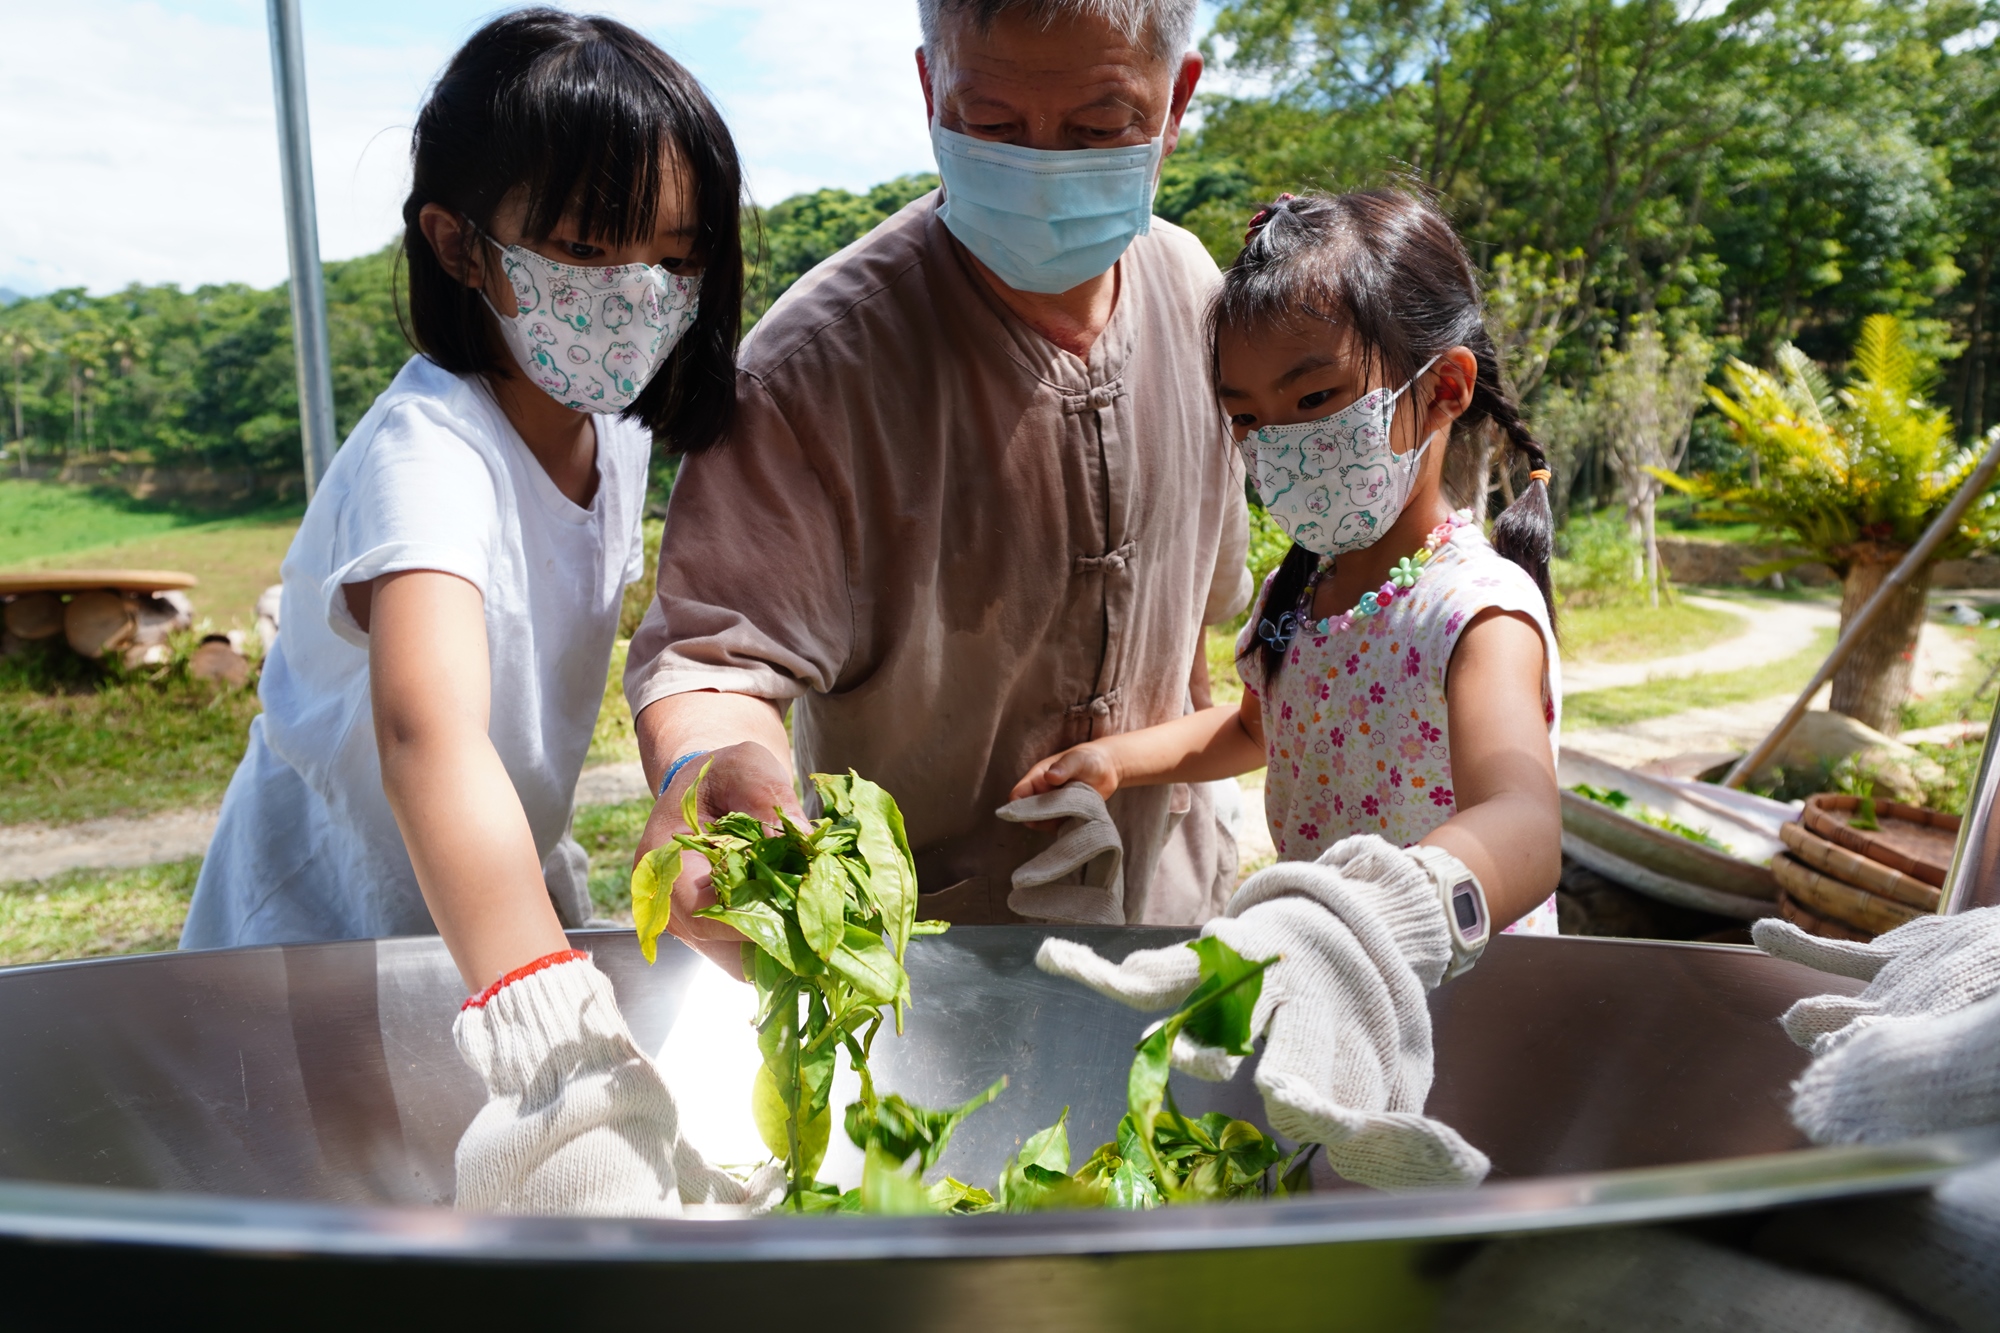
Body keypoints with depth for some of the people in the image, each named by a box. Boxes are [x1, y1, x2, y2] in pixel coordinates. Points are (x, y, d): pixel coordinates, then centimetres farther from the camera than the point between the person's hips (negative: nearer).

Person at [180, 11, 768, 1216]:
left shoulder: (619, 427, -5)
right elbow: (428, 731, -49)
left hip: (505, 909, 7)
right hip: (329, 936, -7)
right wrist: (537, 1009, -63)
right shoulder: (427, 454, -31)